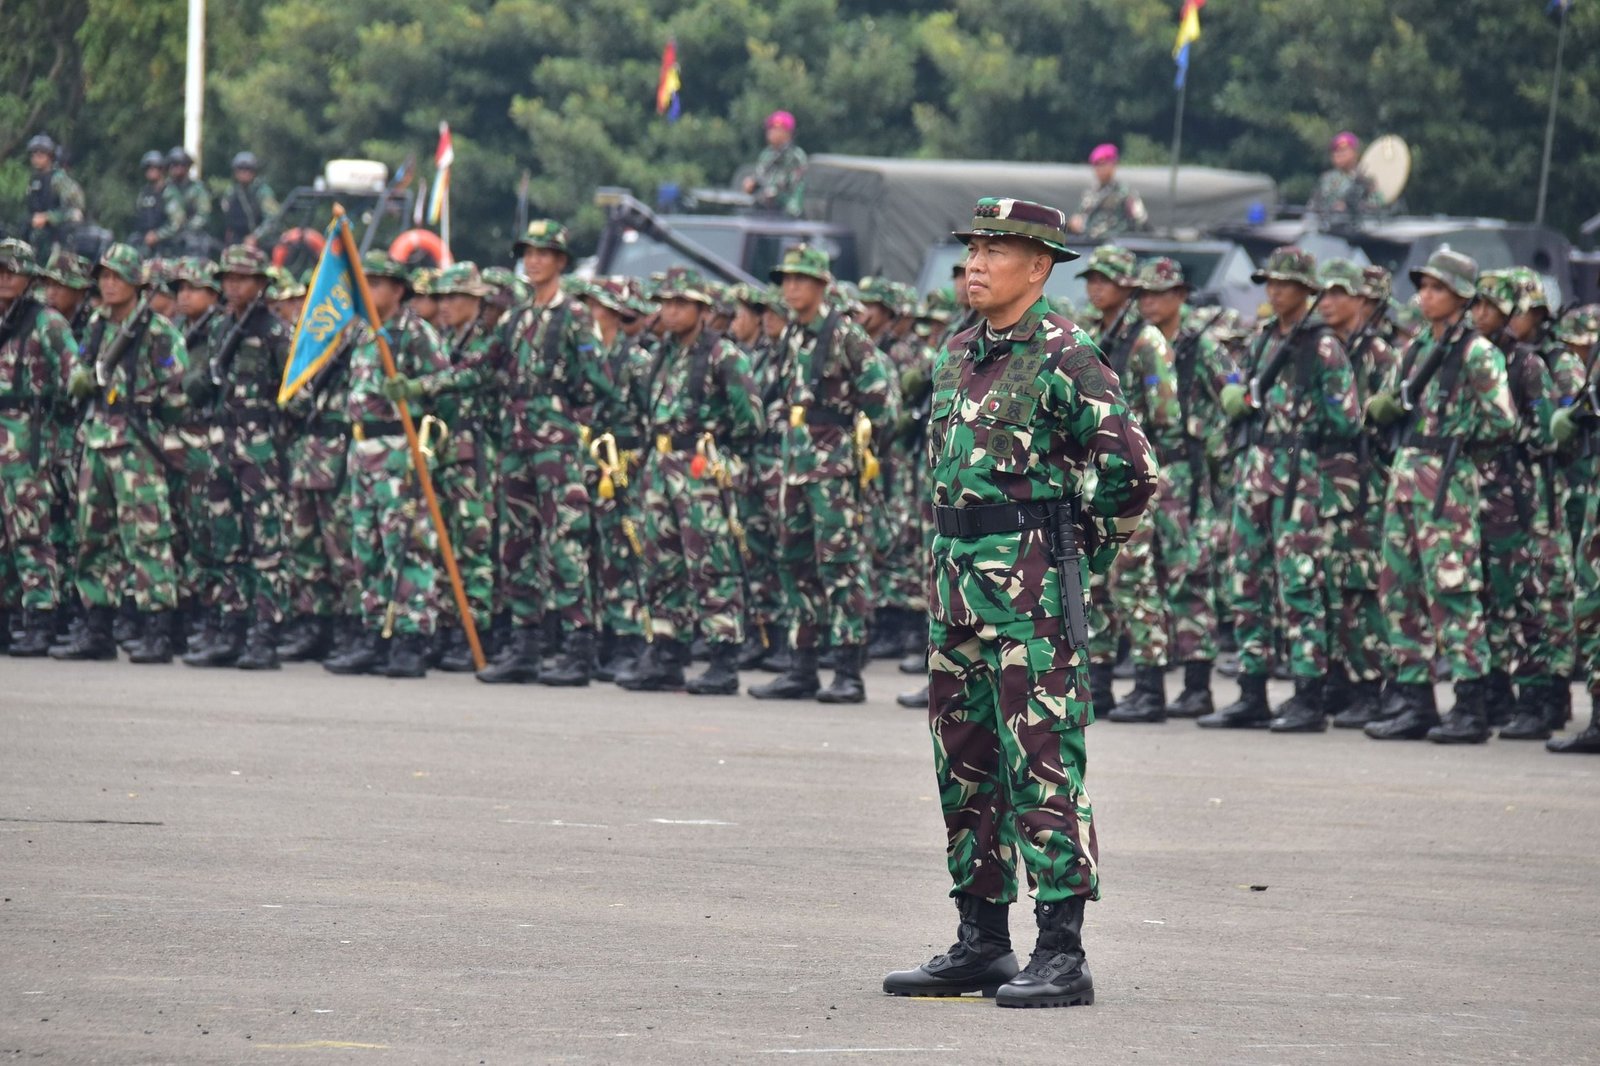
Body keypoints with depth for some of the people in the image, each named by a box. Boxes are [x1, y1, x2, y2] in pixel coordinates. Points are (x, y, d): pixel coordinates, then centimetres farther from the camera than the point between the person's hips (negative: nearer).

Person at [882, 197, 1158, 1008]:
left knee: (1041, 761, -9)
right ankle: (981, 944, 19)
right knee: (963, 761, 12)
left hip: (1031, 580, -9)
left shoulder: (1062, 356, -11)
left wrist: (1090, 548, -2)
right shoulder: (957, 352, 13)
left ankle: (1062, 955, -8)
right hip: (955, 572, 9)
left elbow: (1133, 468, -13)